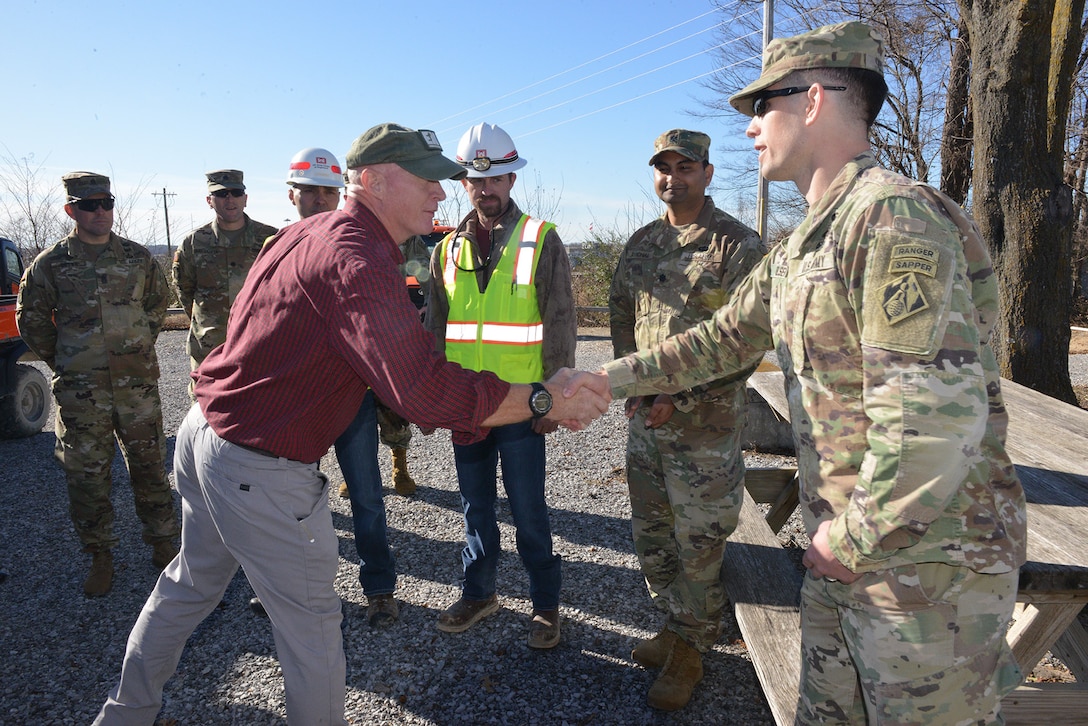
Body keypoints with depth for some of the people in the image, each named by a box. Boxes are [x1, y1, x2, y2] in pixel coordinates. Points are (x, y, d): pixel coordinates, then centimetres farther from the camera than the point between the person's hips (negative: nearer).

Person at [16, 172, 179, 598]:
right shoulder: (50, 264, -1)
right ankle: (100, 557, 21)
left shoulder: (138, 257, 4)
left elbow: (156, 304, 17)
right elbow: (31, 321, 8)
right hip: (80, 392, -1)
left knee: (150, 466, 9)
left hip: (138, 382, 1)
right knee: (86, 475, 6)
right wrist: (65, 364, 6)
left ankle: (162, 544, 23)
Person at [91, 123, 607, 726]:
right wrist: (544, 400, -26)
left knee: (190, 583, 29)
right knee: (309, 620, 9)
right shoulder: (354, 255, -25)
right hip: (260, 467, -10)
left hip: (204, 432, 10)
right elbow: (423, 391, -36)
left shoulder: (310, 232, 7)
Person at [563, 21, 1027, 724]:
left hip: (930, 558, -8)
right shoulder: (799, 247, 10)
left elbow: (934, 419, -29)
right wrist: (610, 379, 14)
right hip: (844, 548, 9)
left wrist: (852, 540, -17)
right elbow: (724, 338, 18)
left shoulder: (895, 218, -22)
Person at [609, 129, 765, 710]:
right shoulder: (641, 244, 10)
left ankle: (688, 651, 26)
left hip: (705, 423, -6)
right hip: (644, 420, 6)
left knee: (698, 543, 6)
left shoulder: (738, 246, -9)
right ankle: (674, 625, 38)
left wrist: (680, 399, -16)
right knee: (650, 534, 17)